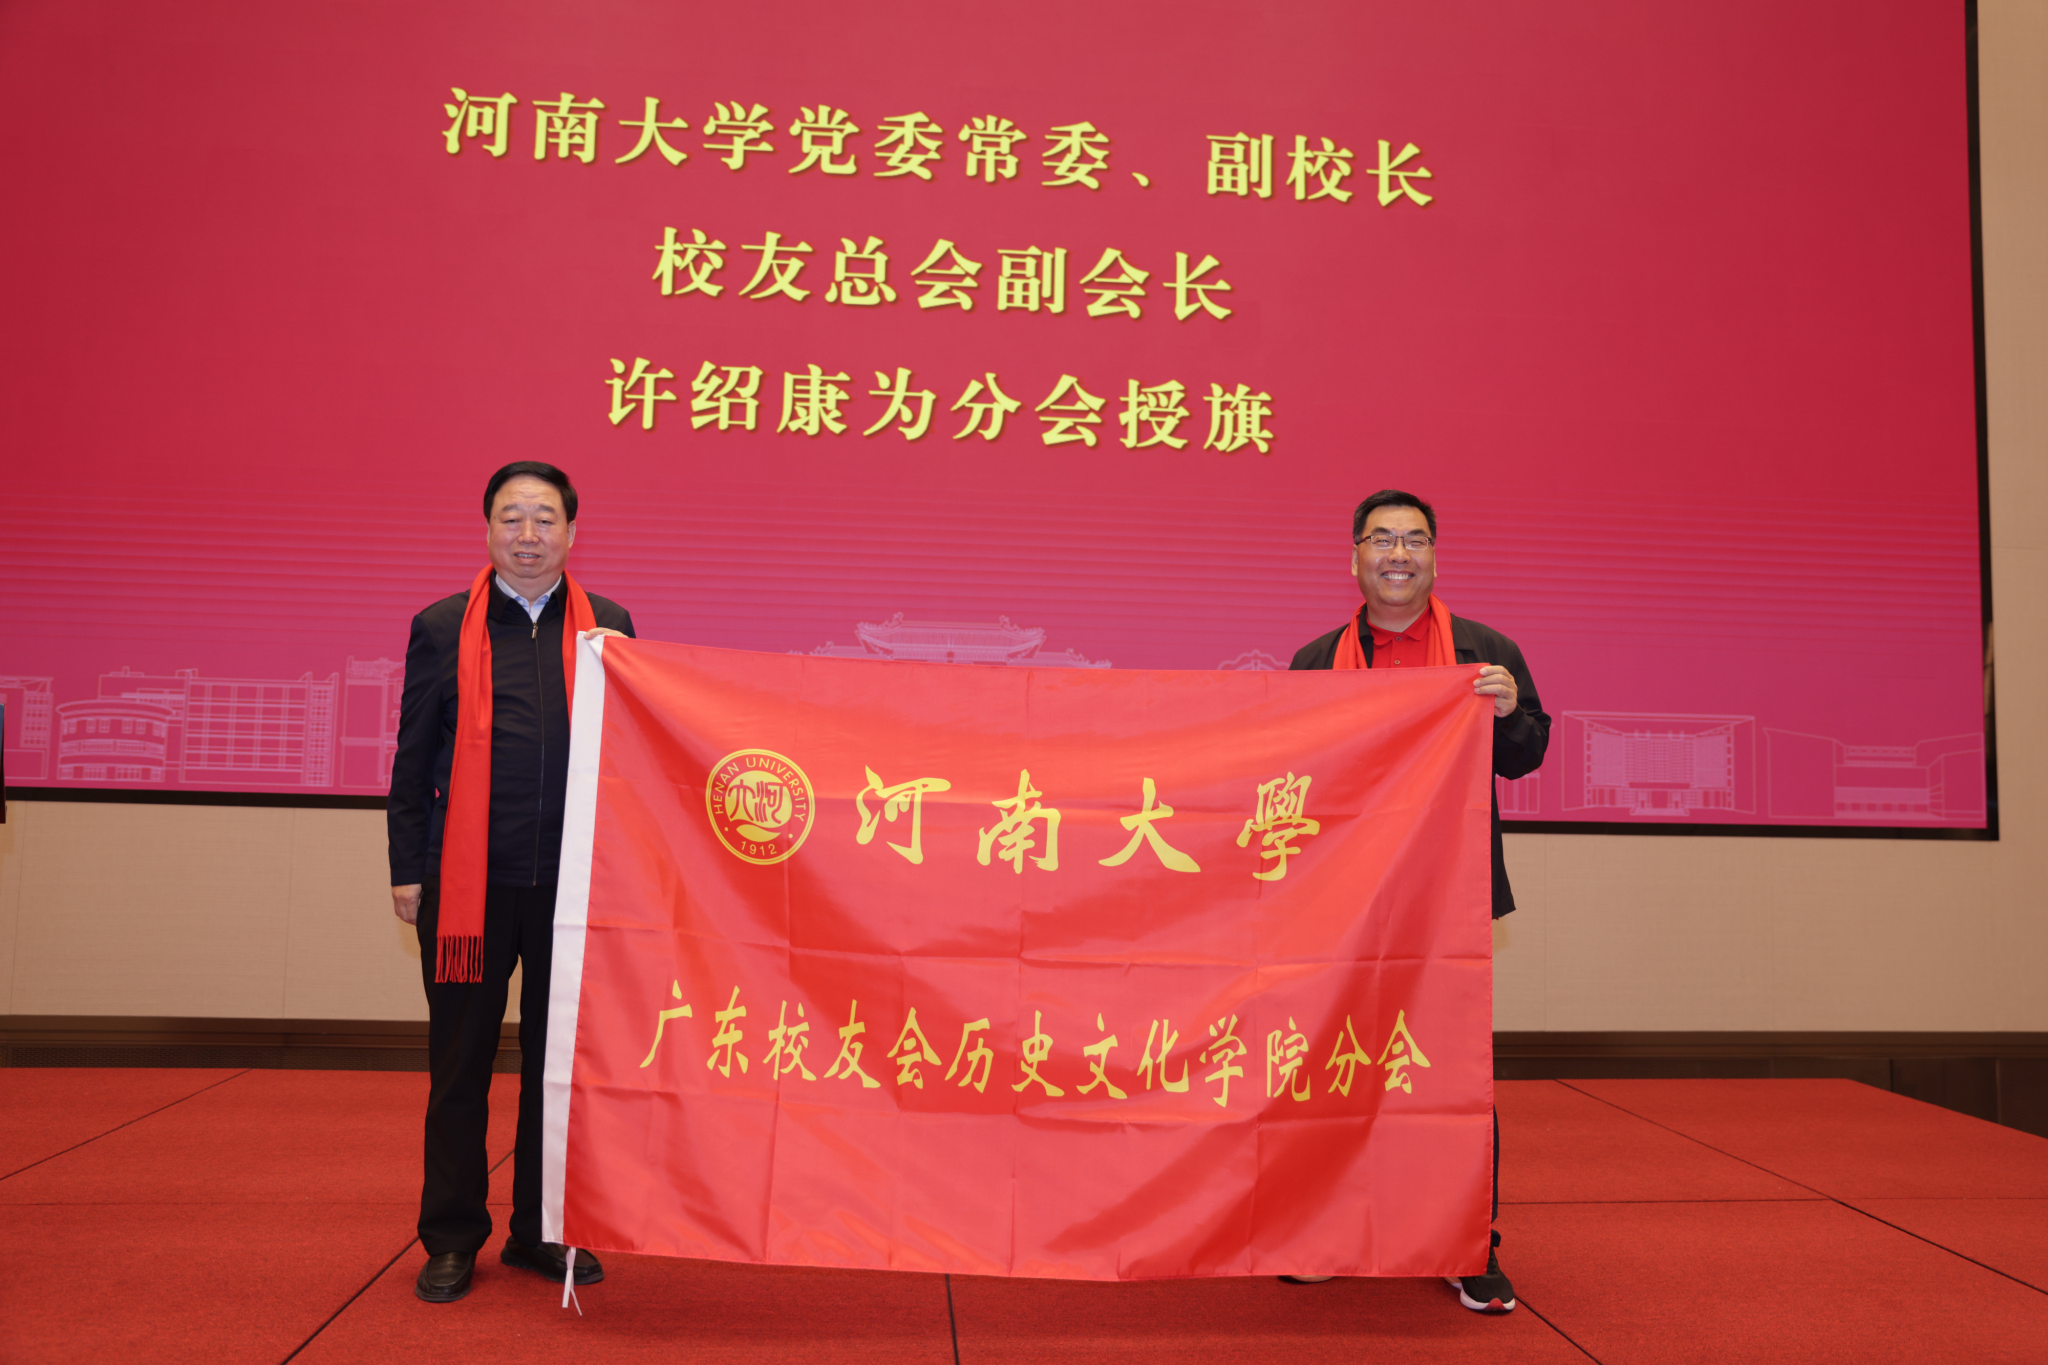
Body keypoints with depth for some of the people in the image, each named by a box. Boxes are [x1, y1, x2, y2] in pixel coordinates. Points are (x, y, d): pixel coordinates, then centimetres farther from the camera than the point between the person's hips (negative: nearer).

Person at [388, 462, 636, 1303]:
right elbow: (413, 759, 5)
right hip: (468, 882, -1)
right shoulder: (441, 628, 5)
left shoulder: (608, 626, 8)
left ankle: (543, 1232, 24)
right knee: (460, 1066, 6)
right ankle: (452, 1240, 20)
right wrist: (406, 869, 0)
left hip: (573, 882, 1)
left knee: (560, 1061, 10)